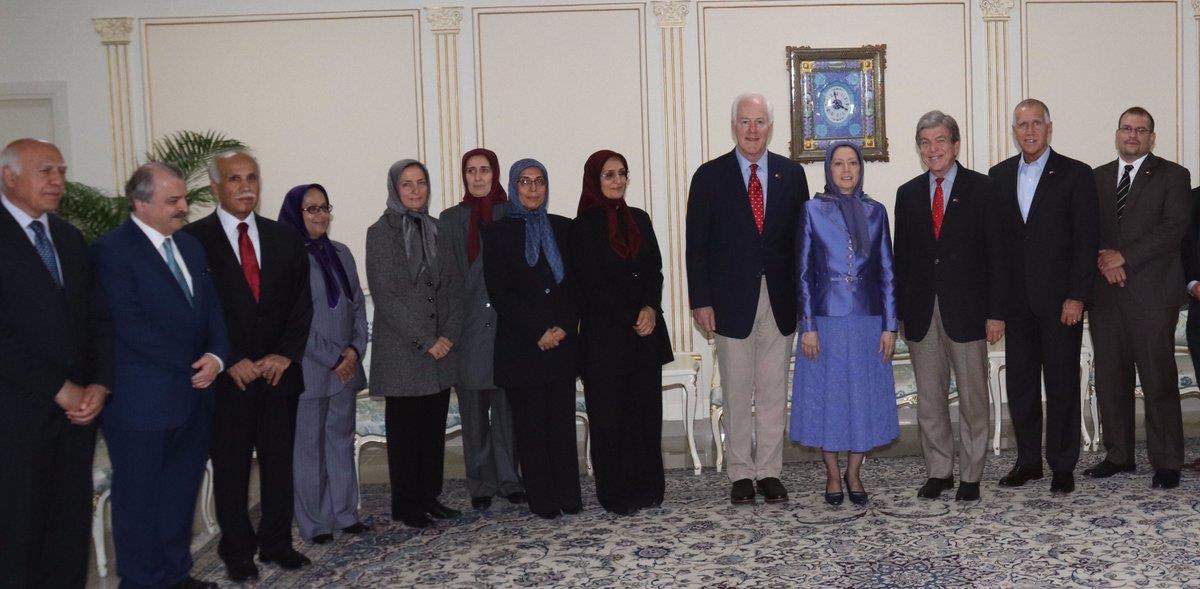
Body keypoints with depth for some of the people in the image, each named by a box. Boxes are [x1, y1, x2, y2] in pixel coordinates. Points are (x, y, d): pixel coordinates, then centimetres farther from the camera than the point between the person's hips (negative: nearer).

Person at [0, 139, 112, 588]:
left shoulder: (70, 237, 14)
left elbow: (97, 317, 12)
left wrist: (99, 384, -2)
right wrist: (60, 390, -13)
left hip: (77, 407, 6)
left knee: (71, 521, 10)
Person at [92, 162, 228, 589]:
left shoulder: (190, 246, 12)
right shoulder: (112, 250, -11)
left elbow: (211, 309, 11)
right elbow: (132, 328, -18)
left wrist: (216, 357, -8)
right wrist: (195, 364, -14)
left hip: (194, 394, 7)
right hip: (143, 403, -7)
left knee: (182, 493, 16)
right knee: (139, 498, 7)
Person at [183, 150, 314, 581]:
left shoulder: (285, 238, 9)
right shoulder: (194, 239, -4)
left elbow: (301, 304, 7)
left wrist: (286, 355, -4)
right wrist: (231, 362, -11)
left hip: (279, 372, 4)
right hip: (228, 378, -3)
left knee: (279, 463, 10)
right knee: (230, 468, 7)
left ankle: (277, 542, 23)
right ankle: (237, 550, 21)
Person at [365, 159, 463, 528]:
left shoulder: (436, 230, 11)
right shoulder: (381, 232, -4)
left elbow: (451, 286, 10)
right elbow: (385, 296, -10)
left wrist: (448, 335, -4)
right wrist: (424, 342, -13)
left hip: (440, 349, 5)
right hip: (401, 350, -5)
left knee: (435, 425, 9)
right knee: (405, 428, 3)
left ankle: (430, 496, 21)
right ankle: (407, 506, 13)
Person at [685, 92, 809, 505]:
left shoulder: (791, 174, 7)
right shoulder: (710, 176, 1)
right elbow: (697, 244, -1)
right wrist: (701, 301, -7)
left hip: (780, 300, 2)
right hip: (731, 300, -2)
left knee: (774, 392, 7)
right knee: (737, 394, 5)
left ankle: (769, 472, 17)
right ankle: (741, 474, 16)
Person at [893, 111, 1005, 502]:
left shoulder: (980, 188, 0)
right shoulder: (908, 194, 10)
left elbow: (995, 254, -3)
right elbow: (901, 258, 10)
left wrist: (995, 312, -8)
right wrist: (900, 312, 5)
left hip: (966, 310, -3)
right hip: (921, 312, 3)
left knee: (973, 398, 5)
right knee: (929, 399, 8)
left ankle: (971, 476, 16)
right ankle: (938, 472, 21)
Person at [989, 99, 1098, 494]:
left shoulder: (1075, 174, -2)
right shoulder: (999, 175, 9)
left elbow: (1086, 241, -5)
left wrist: (1076, 296, -12)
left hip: (1060, 299, -4)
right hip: (1016, 300, 4)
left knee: (1062, 384, 4)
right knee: (1019, 383, 9)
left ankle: (1063, 466, 15)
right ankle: (1028, 462, 21)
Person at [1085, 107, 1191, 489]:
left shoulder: (1172, 176, 4)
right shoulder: (1097, 178, 17)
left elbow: (1175, 226, -8)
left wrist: (1124, 256, -15)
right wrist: (1103, 261, -8)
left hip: (1151, 294, -4)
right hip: (1105, 293, 4)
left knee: (1159, 381, -2)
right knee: (1110, 380, 7)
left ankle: (1166, 463, 7)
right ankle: (1118, 455, 18)